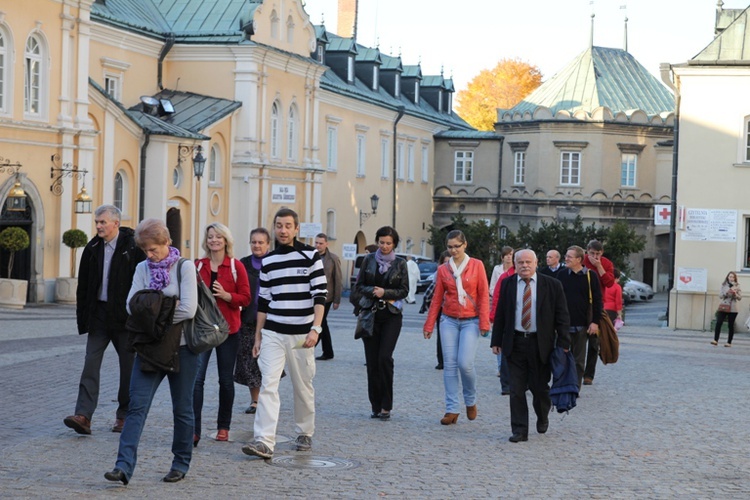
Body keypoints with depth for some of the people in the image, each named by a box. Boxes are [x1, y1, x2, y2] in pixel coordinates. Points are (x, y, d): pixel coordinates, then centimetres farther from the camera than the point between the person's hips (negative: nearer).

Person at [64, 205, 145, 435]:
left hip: (124, 317, -4)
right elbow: (83, 286, 12)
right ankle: (83, 416, -12)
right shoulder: (93, 249, 8)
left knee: (127, 366, 6)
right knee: (91, 364, -6)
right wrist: (82, 316, 5)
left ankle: (124, 415, 19)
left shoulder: (133, 248, -7)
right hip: (99, 316, 4)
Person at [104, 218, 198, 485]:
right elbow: (132, 305, -4)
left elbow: (188, 309, -16)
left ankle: (181, 464, 23)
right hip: (150, 347, 3)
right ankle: (124, 466, -13)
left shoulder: (185, 267, -6)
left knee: (182, 409, 8)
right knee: (137, 406, -8)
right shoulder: (143, 268, 7)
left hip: (181, 346, -3)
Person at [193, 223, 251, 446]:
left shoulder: (236, 267, 0)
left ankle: (223, 427, 24)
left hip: (227, 329, 0)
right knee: (196, 378, -12)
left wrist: (226, 295, -17)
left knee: (226, 380, 9)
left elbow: (245, 298, -2)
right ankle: (194, 430, -12)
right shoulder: (198, 266, 5)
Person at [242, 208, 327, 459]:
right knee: (268, 385, -10)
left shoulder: (311, 256, -2)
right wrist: (258, 337, 12)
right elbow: (263, 302, 14)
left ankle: (304, 434, 26)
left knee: (303, 387, 8)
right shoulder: (267, 262, 9)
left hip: (301, 335, -2)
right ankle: (264, 441, -16)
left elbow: (320, 295, -6)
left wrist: (316, 328, -17)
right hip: (272, 333, 2)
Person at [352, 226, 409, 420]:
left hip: (391, 316, -2)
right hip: (370, 315, 2)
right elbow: (358, 286, 7)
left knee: (385, 357, -14)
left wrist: (385, 292, -11)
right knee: (372, 360, 1)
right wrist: (373, 291, -12)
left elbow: (404, 290, 3)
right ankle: (376, 405, 9)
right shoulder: (369, 260, 8)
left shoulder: (400, 264, 5)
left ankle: (386, 405, -6)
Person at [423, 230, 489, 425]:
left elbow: (483, 296, -2)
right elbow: (437, 299, 9)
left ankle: (471, 401, 12)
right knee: (450, 365, -1)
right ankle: (452, 409, 3)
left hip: (470, 321, -3)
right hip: (449, 321, 3)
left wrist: (484, 323, -9)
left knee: (465, 363, -13)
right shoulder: (443, 270, 6)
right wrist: (429, 325, 7)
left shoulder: (477, 265, 0)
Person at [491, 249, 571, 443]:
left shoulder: (552, 285, -2)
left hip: (541, 344, -1)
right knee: (517, 389, 0)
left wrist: (563, 343, -8)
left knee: (540, 387, 8)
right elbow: (500, 315, 7)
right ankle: (520, 430, 6)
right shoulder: (507, 285, 4)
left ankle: (542, 419, 35)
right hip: (515, 343, 1)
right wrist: (496, 341, 2)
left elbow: (562, 316, -1)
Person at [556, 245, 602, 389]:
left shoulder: (590, 275, -1)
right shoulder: (561, 275, 5)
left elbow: (597, 300, -1)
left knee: (579, 359, 5)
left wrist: (595, 322, -8)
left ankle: (575, 387, 12)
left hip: (582, 324, -2)